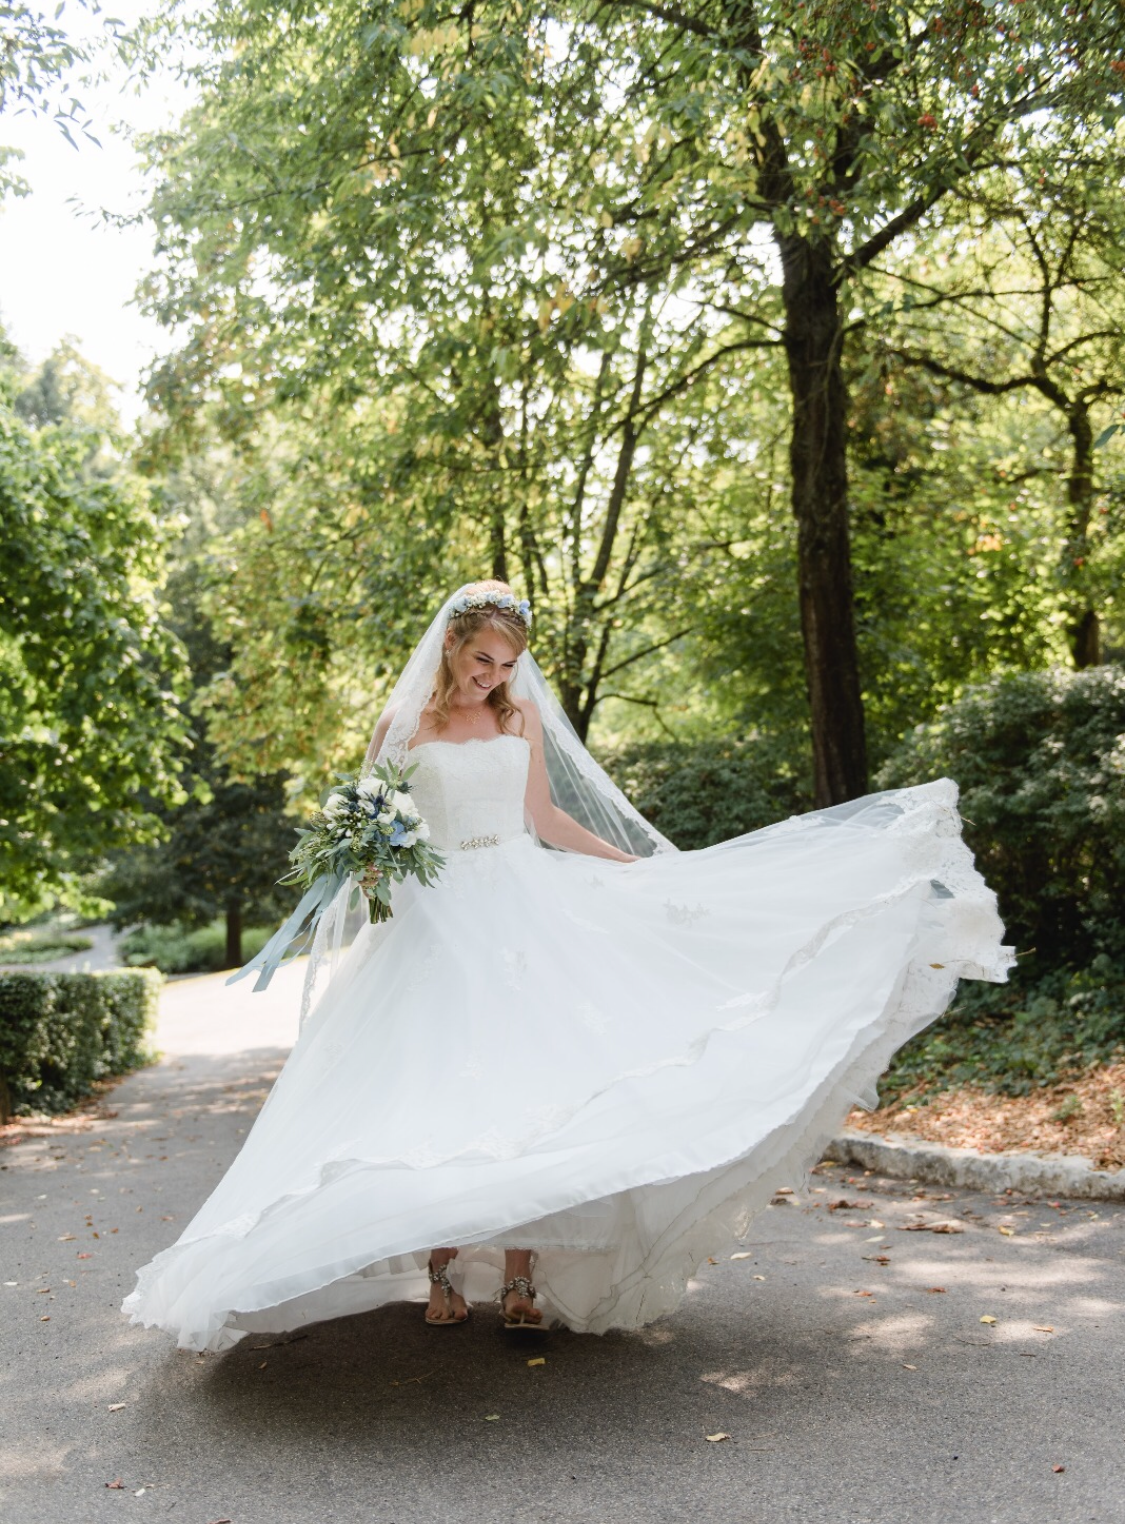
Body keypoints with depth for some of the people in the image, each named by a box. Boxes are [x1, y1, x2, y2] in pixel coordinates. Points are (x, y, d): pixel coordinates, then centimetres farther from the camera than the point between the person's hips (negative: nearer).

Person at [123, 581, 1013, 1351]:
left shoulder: (523, 716, 11)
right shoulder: (406, 725, 4)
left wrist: (642, 866, 16)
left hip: (527, 912, 2)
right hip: (439, 922, -2)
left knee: (525, 1084, -5)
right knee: (437, 1093, -6)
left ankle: (522, 1278, -1)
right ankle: (443, 1277, 4)